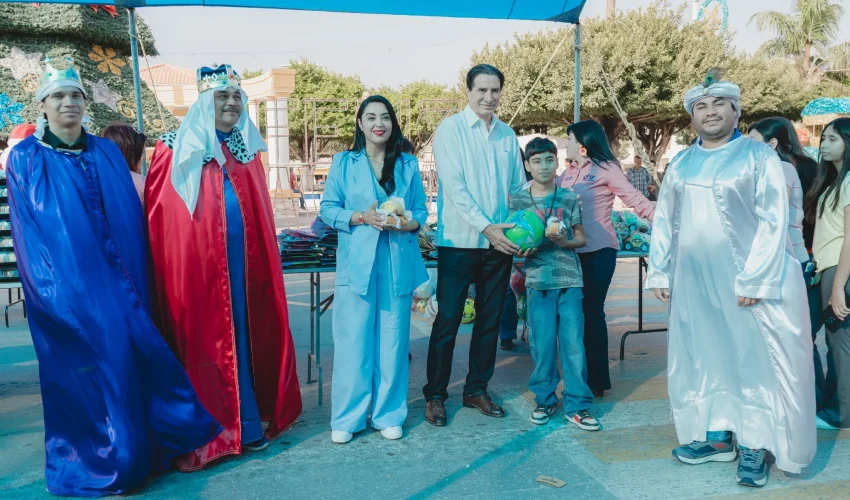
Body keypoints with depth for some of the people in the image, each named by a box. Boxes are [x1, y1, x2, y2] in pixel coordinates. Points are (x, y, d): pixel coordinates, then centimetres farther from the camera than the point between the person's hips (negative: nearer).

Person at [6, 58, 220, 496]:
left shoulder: (107, 153, 11)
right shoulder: (26, 158, 2)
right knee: (82, 368, 0)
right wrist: (51, 284, -14)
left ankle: (129, 454, 22)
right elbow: (27, 229, -3)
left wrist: (131, 279, 4)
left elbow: (132, 216, 11)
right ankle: (87, 465, 16)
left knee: (127, 360, 6)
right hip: (66, 287, -3)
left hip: (117, 282, 4)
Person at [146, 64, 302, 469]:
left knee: (241, 336, 8)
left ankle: (244, 423, 19)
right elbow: (156, 213, -2)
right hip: (193, 260, -4)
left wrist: (265, 261, 17)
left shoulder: (247, 149, 13)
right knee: (202, 341, 1)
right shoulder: (175, 149, 0)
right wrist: (161, 265, -8)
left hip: (241, 262, 4)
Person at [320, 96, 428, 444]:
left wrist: (408, 223, -12)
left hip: (398, 264, 2)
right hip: (356, 263, -1)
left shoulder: (408, 164, 11)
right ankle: (347, 418, 11)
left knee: (393, 341, 6)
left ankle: (389, 414, 20)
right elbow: (327, 209, 3)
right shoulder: (343, 162, 6)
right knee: (352, 342, -2)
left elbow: (421, 211, 10)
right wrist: (360, 217, -13)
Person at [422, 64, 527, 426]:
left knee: (490, 319, 12)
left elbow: (519, 186, 13)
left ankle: (476, 390, 26)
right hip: (459, 242, -5)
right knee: (448, 320, 1)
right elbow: (454, 186, -13)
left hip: (499, 242, 5)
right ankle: (435, 395, 16)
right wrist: (486, 228, -20)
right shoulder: (450, 130, -5)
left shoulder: (507, 135, 10)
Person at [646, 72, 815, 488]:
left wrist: (752, 280, -16)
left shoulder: (759, 156, -4)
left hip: (746, 280, -4)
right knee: (703, 356, 11)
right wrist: (659, 272, 5)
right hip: (693, 282, 5)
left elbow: (773, 222, -10)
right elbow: (664, 221, 11)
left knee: (754, 359, 2)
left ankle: (753, 446, 13)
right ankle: (716, 436, 24)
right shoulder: (681, 164, 9)